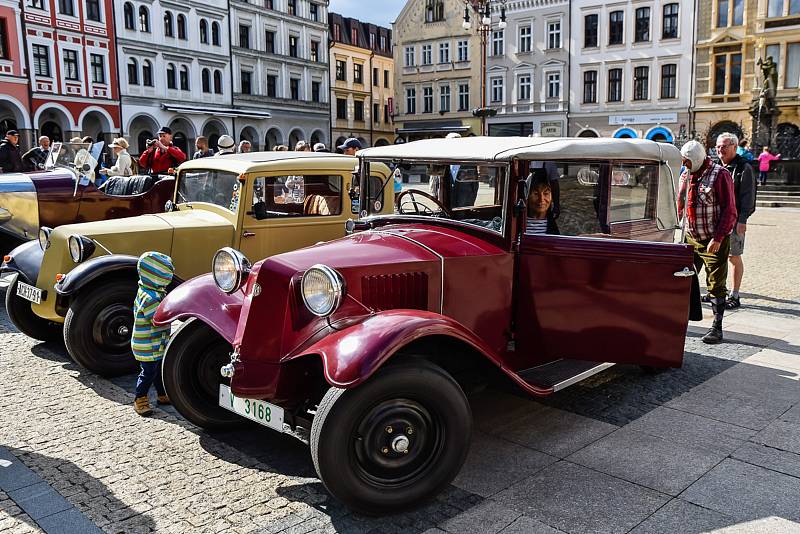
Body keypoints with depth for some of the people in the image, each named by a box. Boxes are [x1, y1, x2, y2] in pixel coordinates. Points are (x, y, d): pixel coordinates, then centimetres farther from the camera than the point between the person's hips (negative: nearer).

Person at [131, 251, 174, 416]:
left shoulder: (147, 291, 5)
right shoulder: (150, 298, -27)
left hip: (157, 345, 10)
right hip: (149, 347, -10)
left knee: (159, 369, 21)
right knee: (148, 372, 3)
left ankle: (163, 395, 35)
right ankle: (140, 400, 17)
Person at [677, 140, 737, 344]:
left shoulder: (719, 175, -11)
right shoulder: (685, 176, 9)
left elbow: (729, 211, -14)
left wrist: (718, 239, -19)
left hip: (714, 241, -6)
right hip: (691, 238, 6)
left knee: (716, 285, 0)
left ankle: (717, 328, 7)